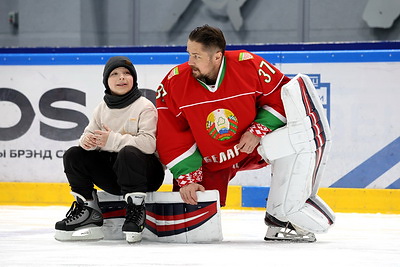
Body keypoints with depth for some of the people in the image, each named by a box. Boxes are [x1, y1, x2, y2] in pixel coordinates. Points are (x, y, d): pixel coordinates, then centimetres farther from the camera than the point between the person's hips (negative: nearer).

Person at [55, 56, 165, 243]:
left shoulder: (144, 107, -10)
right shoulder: (102, 108, 10)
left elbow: (149, 144, -22)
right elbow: (90, 133, 10)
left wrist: (113, 140, -26)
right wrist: (87, 140, -17)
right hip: (111, 169, 6)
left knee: (128, 153, -38)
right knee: (73, 155, -6)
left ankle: (136, 208, -26)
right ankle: (87, 208, 3)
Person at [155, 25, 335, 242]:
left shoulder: (249, 65, -21)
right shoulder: (174, 83, -17)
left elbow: (283, 94, -9)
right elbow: (172, 139, -12)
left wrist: (258, 130, -20)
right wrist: (187, 179, -19)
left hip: (252, 147, 1)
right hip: (208, 162, -1)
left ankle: (279, 217, -12)